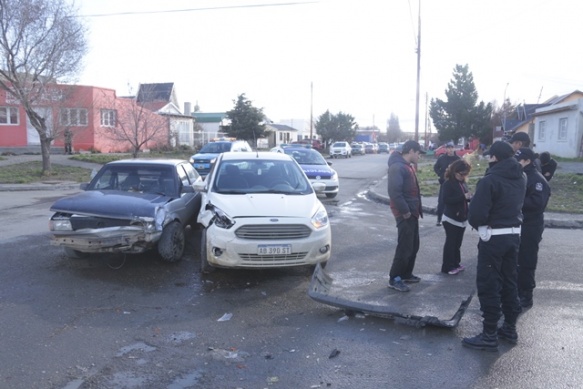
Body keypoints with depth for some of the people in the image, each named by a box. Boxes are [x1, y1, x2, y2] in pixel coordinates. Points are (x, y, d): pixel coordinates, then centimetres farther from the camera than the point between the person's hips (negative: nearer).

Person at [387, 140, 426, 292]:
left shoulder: (407, 166, 16)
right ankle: (394, 278, 4)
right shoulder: (397, 167, -18)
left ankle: (406, 274, 28)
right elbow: (394, 192, -27)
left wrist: (414, 209, 13)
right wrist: (404, 211, -22)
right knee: (404, 247, -6)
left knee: (413, 245, 16)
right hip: (405, 214, -10)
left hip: (412, 212, 10)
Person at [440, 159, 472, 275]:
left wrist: (470, 197, -6)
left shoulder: (463, 183, 9)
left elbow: (466, 197, 18)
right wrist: (463, 197, -27)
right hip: (451, 219, -7)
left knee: (457, 243, 15)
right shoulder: (448, 184, -14)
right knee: (450, 242, -2)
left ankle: (455, 263, 27)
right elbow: (446, 200, -23)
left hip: (462, 218, 7)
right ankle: (447, 266, 5)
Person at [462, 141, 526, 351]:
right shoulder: (521, 178, 6)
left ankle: (489, 335, 5)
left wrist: (478, 225, -2)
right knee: (509, 281, 18)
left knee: (488, 285, 0)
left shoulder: (490, 180, -19)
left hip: (494, 237, -8)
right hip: (514, 235, 8)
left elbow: (476, 214, -20)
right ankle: (510, 328, 28)